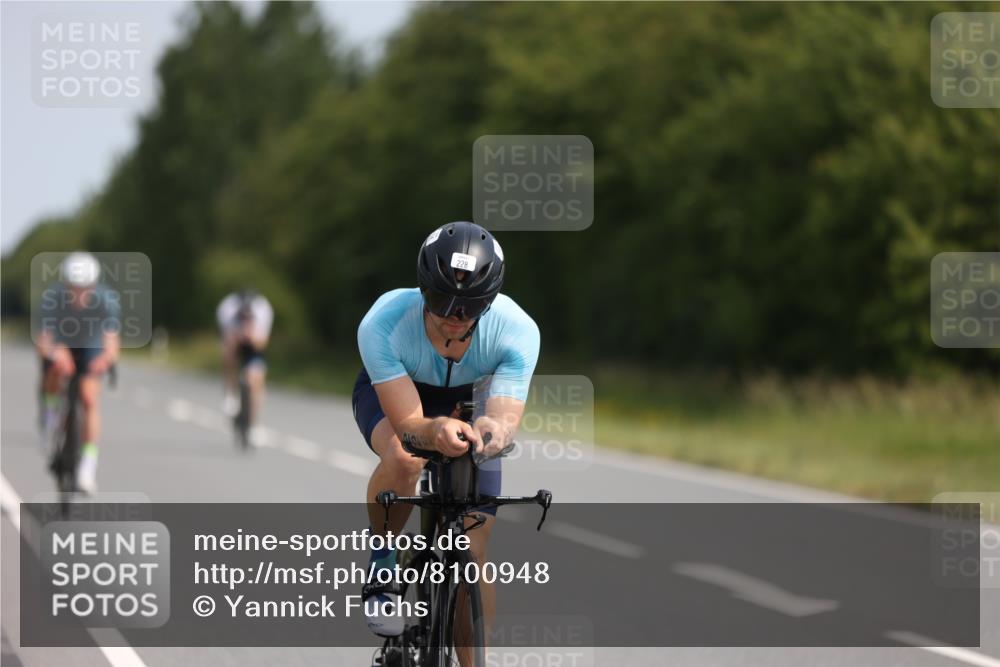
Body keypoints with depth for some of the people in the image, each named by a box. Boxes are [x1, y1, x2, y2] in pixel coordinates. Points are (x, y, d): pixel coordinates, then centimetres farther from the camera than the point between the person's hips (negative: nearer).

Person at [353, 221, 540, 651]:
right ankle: (380, 569, -12)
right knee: (403, 460, -37)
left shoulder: (517, 331, -35)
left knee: (473, 553, -6)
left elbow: (508, 417, -40)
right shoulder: (382, 325, -39)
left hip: (467, 403, 2)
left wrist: (494, 430, -64)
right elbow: (408, 423, -42)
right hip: (390, 391, -2)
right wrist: (437, 432, -65)